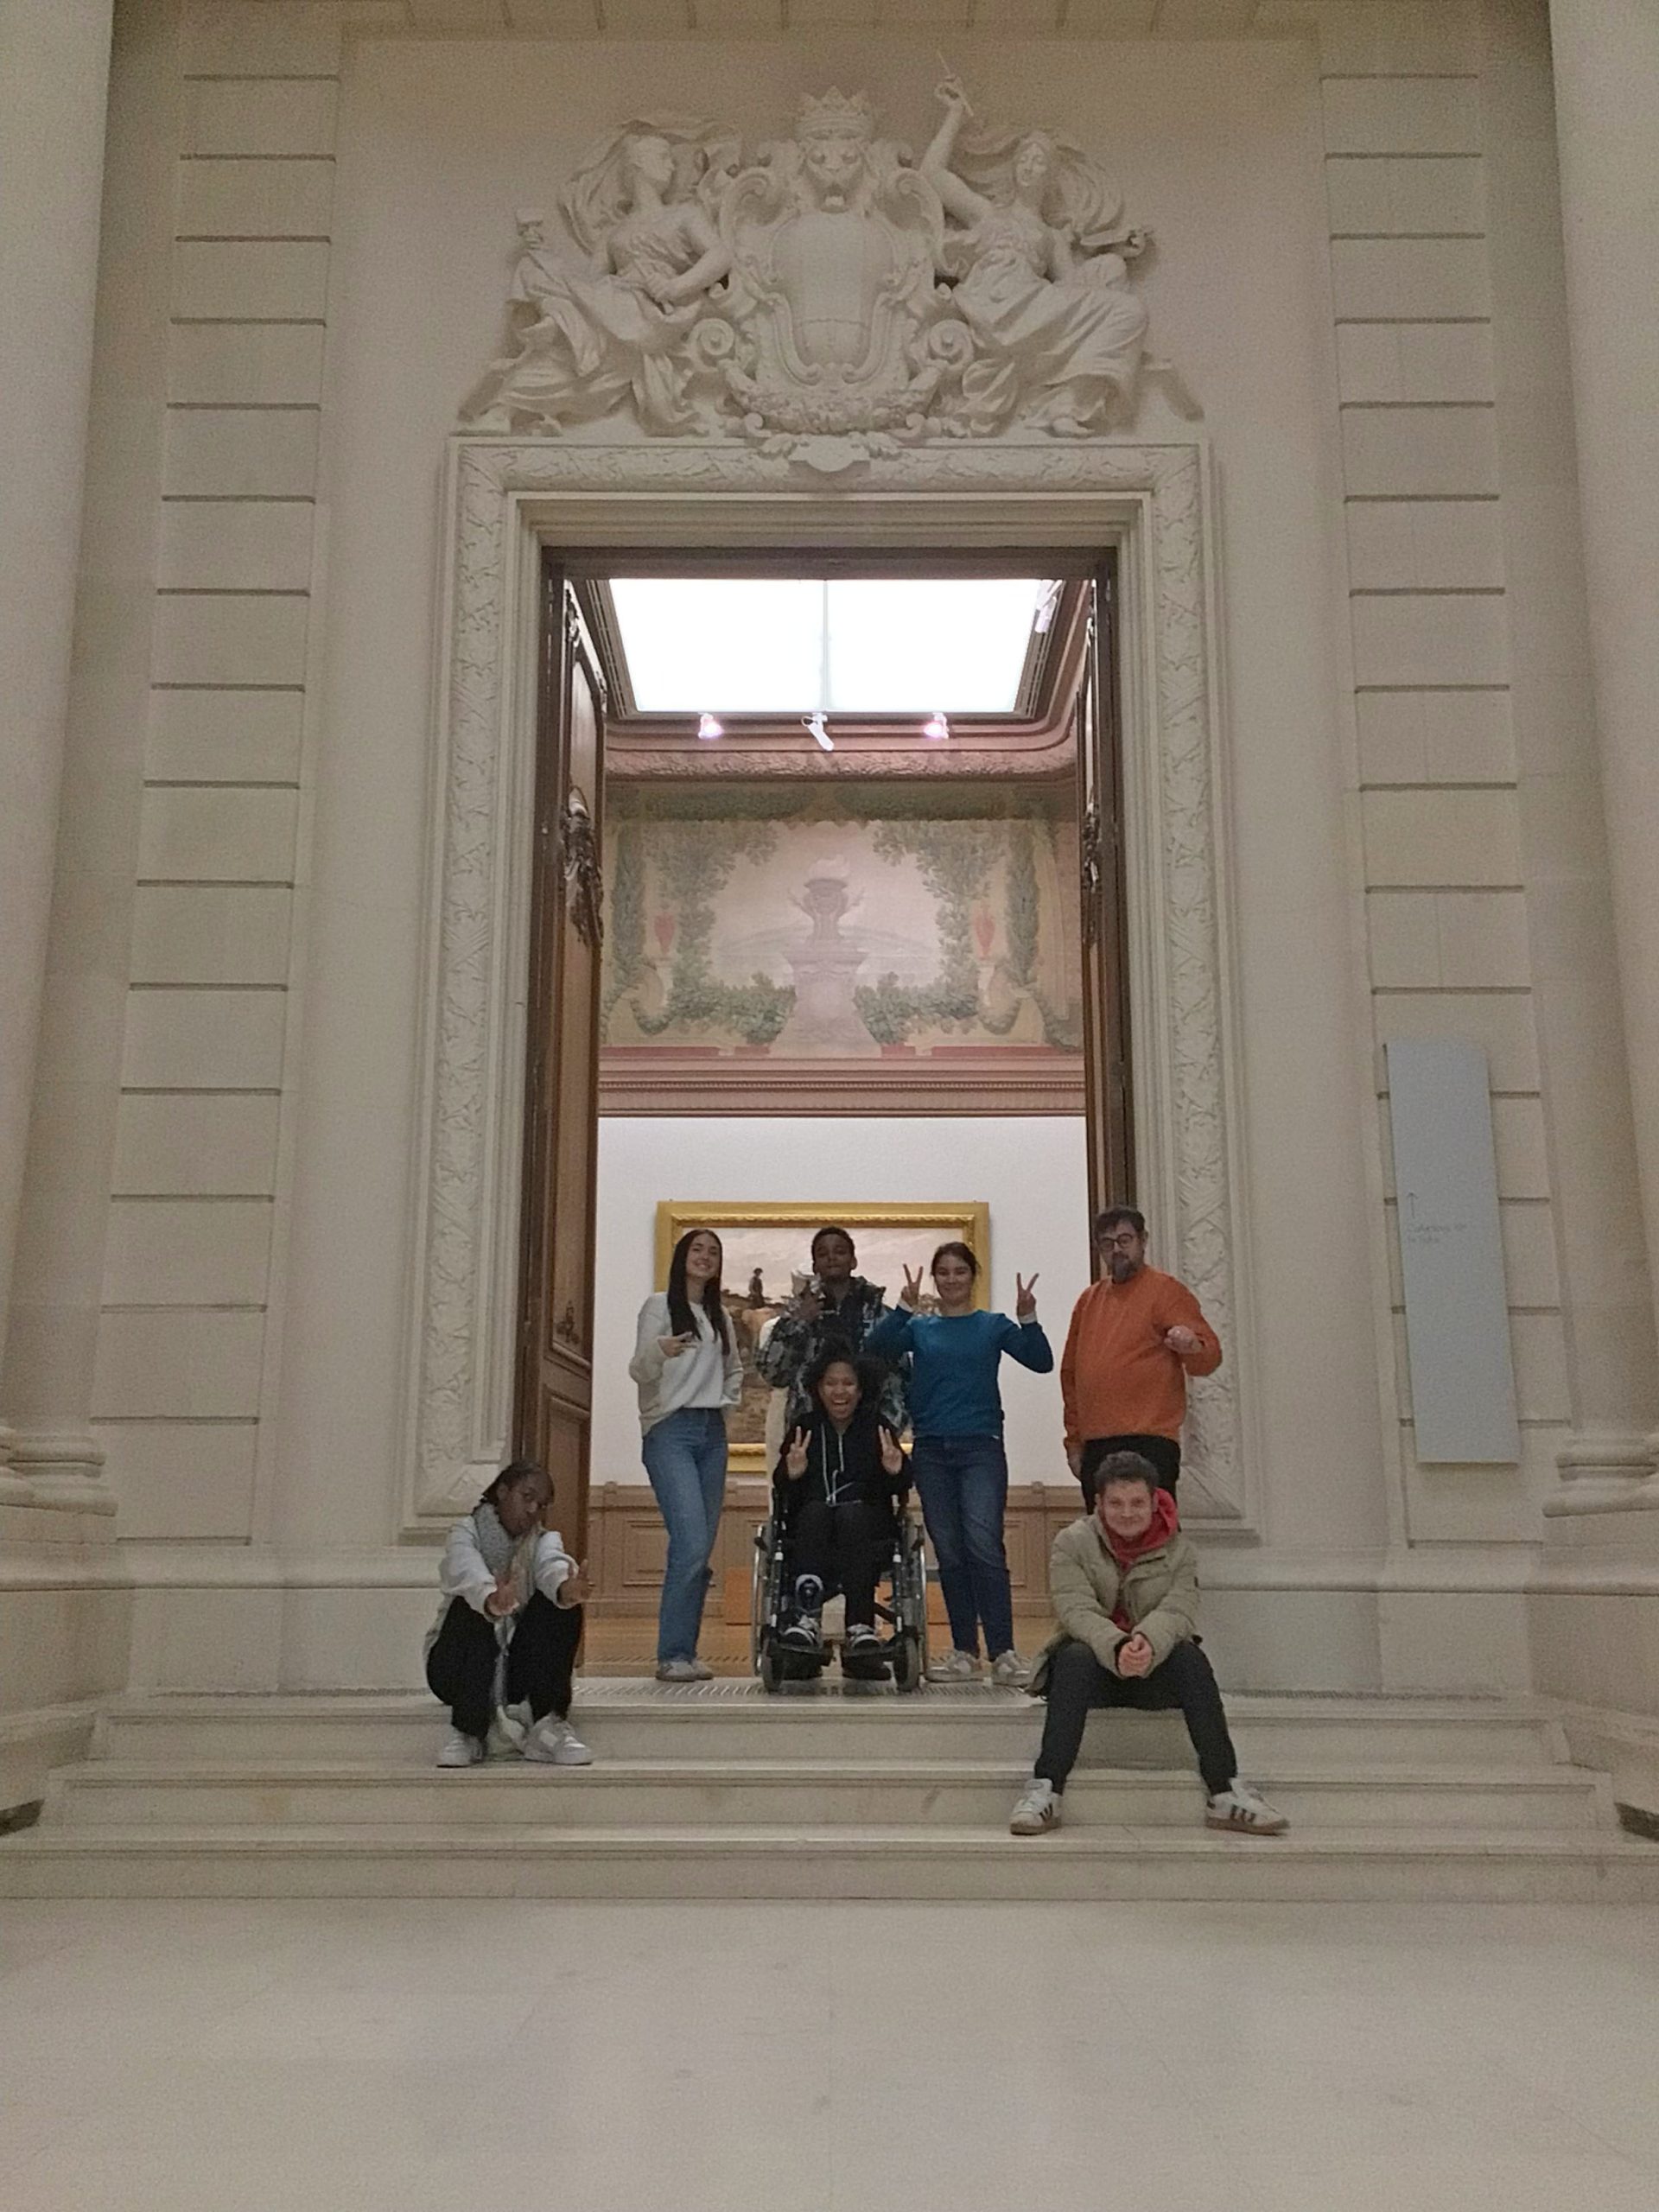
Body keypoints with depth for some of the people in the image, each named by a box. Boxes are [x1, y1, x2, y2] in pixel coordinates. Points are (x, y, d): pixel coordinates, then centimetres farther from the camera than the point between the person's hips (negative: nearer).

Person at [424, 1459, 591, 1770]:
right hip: (458, 1667, -2)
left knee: (561, 1603, -22)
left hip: (517, 1668, 3)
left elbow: (552, 1564, -22)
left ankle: (550, 1725, -22)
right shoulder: (466, 1533, -5)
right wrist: (492, 1600, -54)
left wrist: (566, 1587, -48)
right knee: (470, 1607, -33)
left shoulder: (544, 1540, 5)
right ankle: (466, 1732, -24)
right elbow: (468, 1573, -30)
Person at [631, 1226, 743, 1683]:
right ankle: (672, 1655, -13)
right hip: (670, 1428, -6)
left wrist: (728, 1400, 13)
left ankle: (684, 1653, 10)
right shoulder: (660, 1305, 1)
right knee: (690, 1544, -18)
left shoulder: (721, 1316, 18)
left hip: (712, 1432, 6)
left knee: (703, 1549, 4)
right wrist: (659, 1351, -29)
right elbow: (639, 1371, -7)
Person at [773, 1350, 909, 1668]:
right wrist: (790, 1476, -19)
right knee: (815, 1509, -32)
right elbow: (782, 1497, 3)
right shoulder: (804, 1431, 10)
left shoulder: (879, 1430, 9)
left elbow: (899, 1491, 2)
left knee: (852, 1512, -33)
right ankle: (807, 1620, -43)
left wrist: (896, 1472, -20)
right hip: (811, 1534, 1)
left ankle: (861, 1626, -41)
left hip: (866, 1533, 0)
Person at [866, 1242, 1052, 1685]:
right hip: (931, 1450, 3)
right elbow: (873, 1348, -7)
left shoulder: (993, 1326, 8)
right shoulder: (919, 1328, 10)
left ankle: (1003, 1651, -14)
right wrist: (904, 1309, -20)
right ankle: (964, 1652, 12)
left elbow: (1041, 1362, -4)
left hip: (981, 1448, -2)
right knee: (948, 1551, 5)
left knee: (983, 1545, -16)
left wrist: (1028, 1319, -19)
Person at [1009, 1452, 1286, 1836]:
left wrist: (1148, 1643, -39)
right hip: (1094, 1666, -1)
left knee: (1191, 1658, -29)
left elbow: (1178, 1610, -15)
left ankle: (1225, 1793, -28)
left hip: (1155, 1670, 2)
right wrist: (1116, 1648, -39)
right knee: (1075, 1657, -34)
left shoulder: (1178, 1550, 2)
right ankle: (1044, 1790, -39)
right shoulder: (1072, 1543, -3)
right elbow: (1077, 1609, -18)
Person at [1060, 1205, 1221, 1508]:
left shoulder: (1166, 1291, 1)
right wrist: (1074, 1440, 16)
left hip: (1149, 1444, -6)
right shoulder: (1089, 1300, 18)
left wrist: (1191, 1346, -30)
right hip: (1094, 1446, 6)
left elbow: (1210, 1356, -7)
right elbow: (1070, 1374, 22)